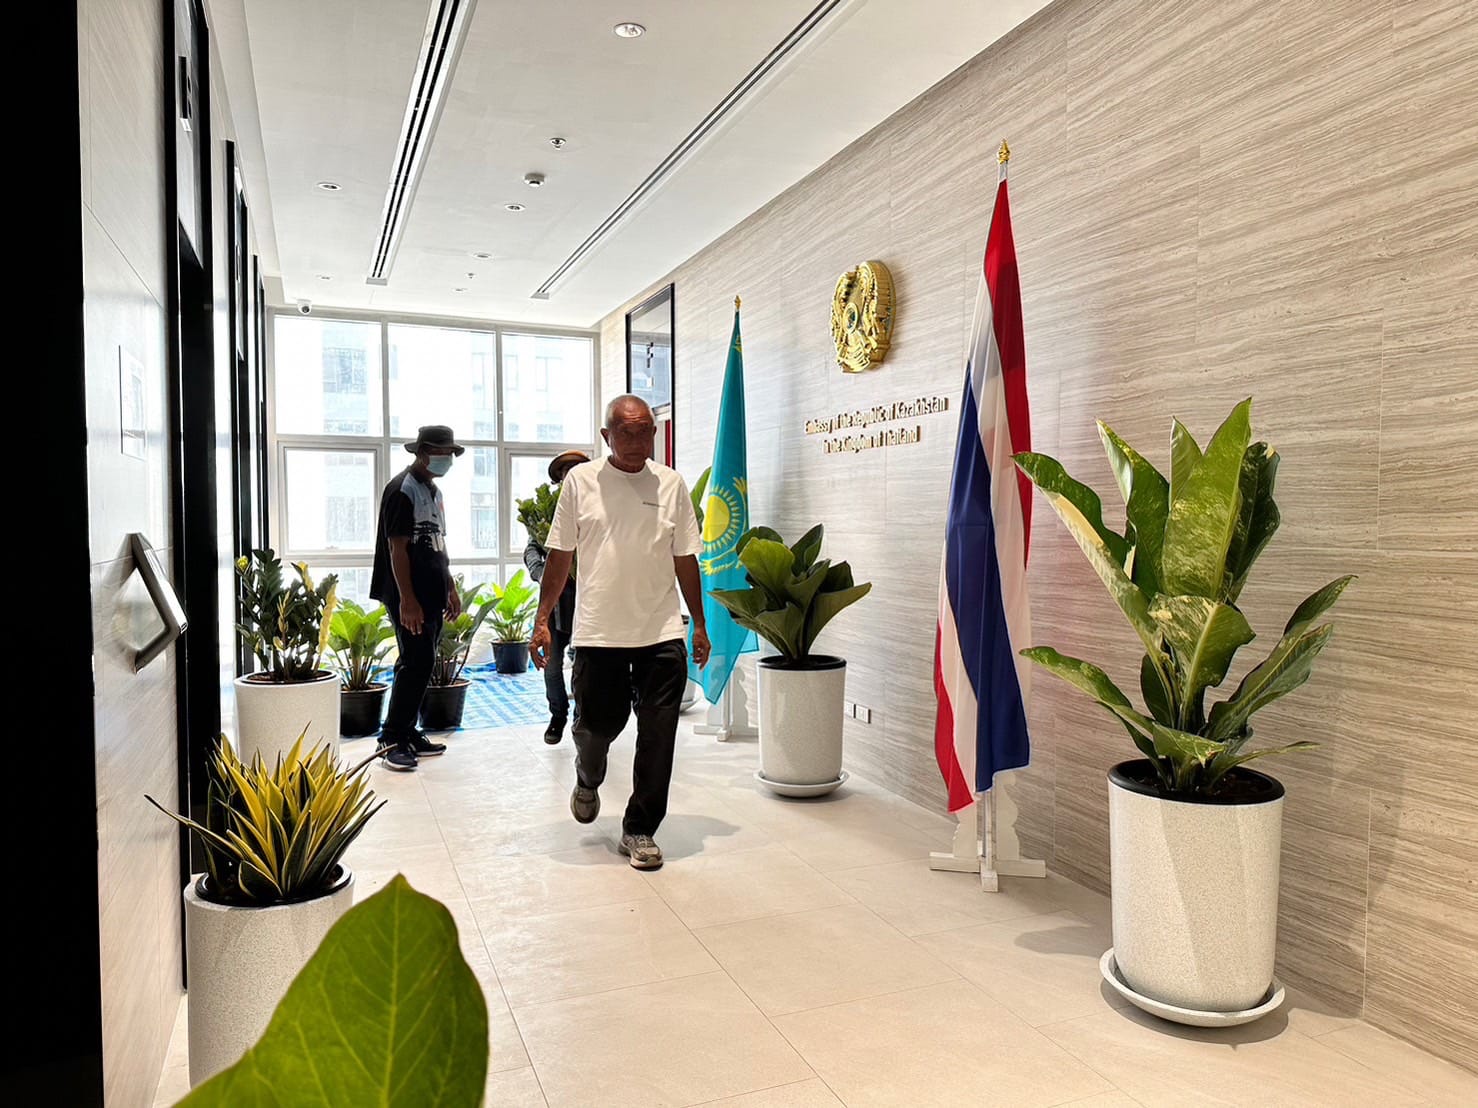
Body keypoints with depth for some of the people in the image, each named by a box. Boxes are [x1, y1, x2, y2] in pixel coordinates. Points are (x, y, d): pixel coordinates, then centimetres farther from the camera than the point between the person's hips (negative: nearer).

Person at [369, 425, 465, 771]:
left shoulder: (433, 490, 17)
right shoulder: (402, 489, -11)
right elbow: (397, 548, -16)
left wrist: (450, 588, 20)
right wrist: (407, 600, -21)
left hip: (432, 595, 9)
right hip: (410, 596, -9)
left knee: (420, 665, 11)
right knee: (417, 664, -10)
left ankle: (408, 734, 19)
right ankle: (392, 739, -1)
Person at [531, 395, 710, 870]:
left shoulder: (671, 484, 5)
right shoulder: (580, 481, 1)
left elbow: (685, 560, 10)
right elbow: (560, 556, 4)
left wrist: (700, 625, 10)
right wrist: (542, 620, 0)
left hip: (662, 634, 1)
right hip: (598, 633, -1)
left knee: (658, 740, 2)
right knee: (597, 726, 8)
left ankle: (639, 830, 19)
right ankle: (587, 781, 43)